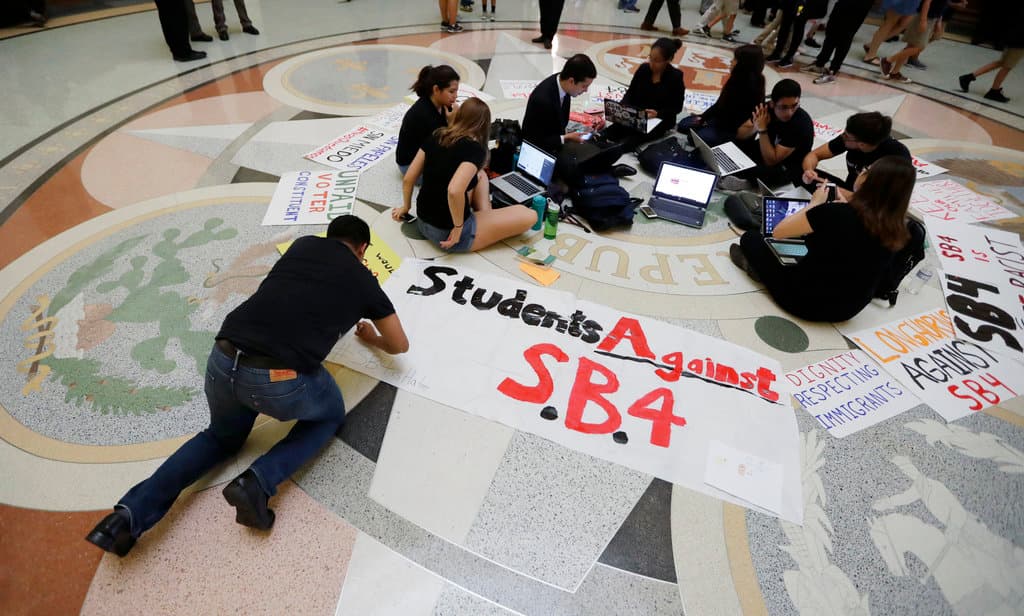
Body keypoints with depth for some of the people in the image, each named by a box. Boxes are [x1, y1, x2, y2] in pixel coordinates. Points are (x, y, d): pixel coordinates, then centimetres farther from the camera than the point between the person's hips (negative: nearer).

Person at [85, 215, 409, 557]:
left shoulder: (304, 244, 20)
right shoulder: (363, 281, 11)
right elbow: (400, 345, 22)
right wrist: (373, 339, 43)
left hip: (222, 361, 5)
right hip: (280, 380, -5)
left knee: (221, 437, 35)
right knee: (330, 415, 27)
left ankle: (130, 513, 17)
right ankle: (257, 482, 6)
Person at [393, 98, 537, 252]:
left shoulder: (435, 136, 3)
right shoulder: (475, 149, -16)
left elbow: (408, 179, 6)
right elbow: (454, 191, -33)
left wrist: (406, 207, 23)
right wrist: (458, 227, -18)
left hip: (422, 223, 8)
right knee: (529, 215, -4)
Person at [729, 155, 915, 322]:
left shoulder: (836, 212, -25)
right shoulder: (895, 229, -7)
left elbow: (778, 232, -13)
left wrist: (814, 204, -1)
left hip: (807, 300, -6)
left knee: (751, 238, 4)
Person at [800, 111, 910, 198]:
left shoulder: (898, 155, -27)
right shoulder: (850, 137, -16)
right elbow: (814, 155, -7)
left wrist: (849, 197, -40)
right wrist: (808, 171, -29)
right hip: (849, 193, 4)